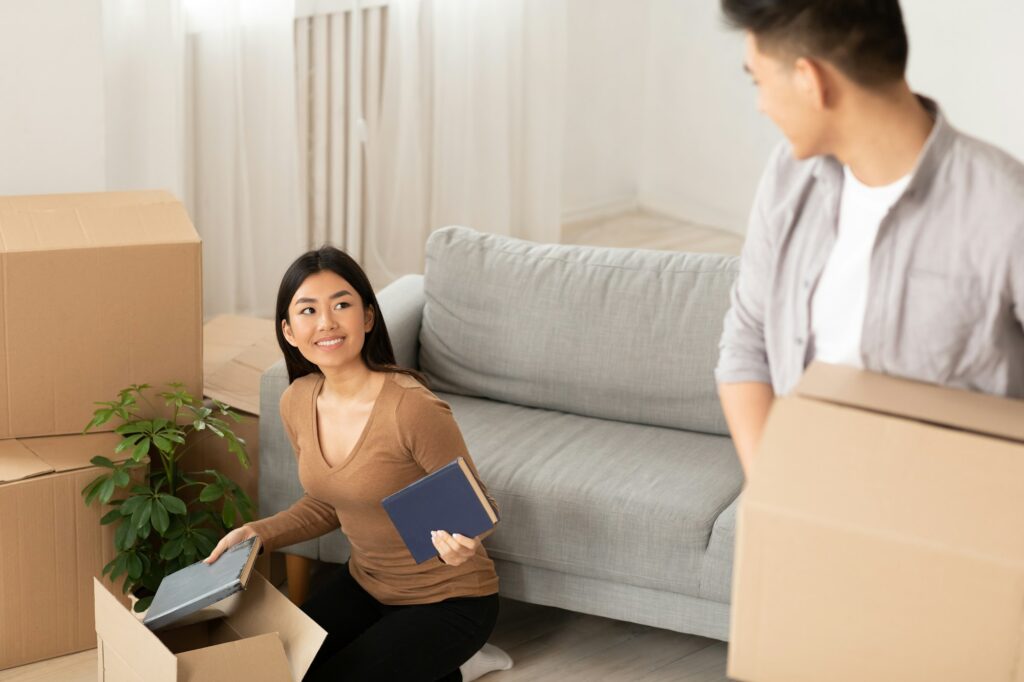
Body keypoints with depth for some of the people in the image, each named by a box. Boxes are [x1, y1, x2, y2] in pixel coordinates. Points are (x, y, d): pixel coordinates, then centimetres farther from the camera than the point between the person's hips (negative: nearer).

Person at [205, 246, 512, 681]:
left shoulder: (413, 409, -29)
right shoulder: (297, 403, -7)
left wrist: (461, 541, -40)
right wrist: (257, 534, -6)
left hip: (446, 597, -7)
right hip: (366, 582, 7)